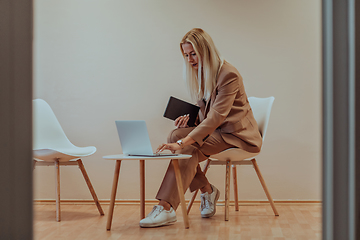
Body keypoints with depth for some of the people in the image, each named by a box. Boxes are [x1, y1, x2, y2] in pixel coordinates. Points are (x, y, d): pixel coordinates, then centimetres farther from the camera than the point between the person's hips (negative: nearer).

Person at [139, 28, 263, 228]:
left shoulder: (228, 74, -21)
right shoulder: (200, 74, 7)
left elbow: (216, 117, -30)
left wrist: (182, 143, -39)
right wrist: (189, 119, -7)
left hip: (236, 134, -8)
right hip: (215, 130, 8)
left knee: (189, 149, -30)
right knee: (175, 134, -17)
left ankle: (166, 209, -32)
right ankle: (207, 190, -6)